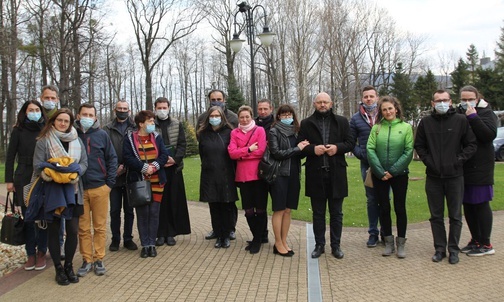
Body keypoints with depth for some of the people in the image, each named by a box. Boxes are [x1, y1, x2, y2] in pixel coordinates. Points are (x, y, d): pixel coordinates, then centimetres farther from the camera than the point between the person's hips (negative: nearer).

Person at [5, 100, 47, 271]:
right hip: (24, 180, 1)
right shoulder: (18, 131, 3)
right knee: (28, 217, 4)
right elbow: (10, 157, 4)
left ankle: (41, 252, 13)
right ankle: (31, 254, 14)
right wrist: (9, 180, -2)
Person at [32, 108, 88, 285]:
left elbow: (84, 162, 4)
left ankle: (68, 266, 18)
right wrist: (51, 174, -25)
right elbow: (38, 166, -6)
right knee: (54, 230, 6)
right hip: (52, 190, -2)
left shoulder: (77, 141, 10)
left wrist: (76, 173, -16)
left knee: (73, 230, 1)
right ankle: (58, 269, 17)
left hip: (72, 190, 2)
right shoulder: (44, 141, 1)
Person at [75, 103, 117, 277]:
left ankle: (99, 259, 17)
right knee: (83, 228, 6)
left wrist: (110, 183, -3)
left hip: (100, 188, 0)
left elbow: (112, 159, 5)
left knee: (100, 226, 6)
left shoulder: (102, 135, 4)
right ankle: (86, 260, 17)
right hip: (78, 189, 0)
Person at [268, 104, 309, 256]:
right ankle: (278, 244, 10)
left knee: (288, 210, 9)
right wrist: (297, 149, -10)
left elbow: (299, 153, 16)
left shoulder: (295, 131, 13)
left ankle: (284, 241, 18)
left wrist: (303, 147, -5)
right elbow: (277, 153, -14)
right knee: (279, 210, 1)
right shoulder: (274, 132, -3)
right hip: (280, 174, -5)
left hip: (293, 174, 5)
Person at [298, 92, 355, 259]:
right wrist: (313, 149, -14)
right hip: (315, 174, 0)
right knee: (318, 213, 10)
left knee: (336, 213, 9)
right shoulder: (306, 123, 5)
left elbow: (350, 142, 5)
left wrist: (337, 147, -13)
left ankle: (336, 245, 21)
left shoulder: (342, 121, 7)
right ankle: (319, 245, 21)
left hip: (336, 174, 0)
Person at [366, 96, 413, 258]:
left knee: (400, 208, 4)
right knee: (384, 208, 7)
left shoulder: (406, 127, -1)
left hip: (399, 175, -1)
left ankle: (401, 243, 16)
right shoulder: (376, 128, 2)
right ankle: (388, 242, 19)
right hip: (379, 176, 1)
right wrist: (381, 172, -11)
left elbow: (409, 152, -6)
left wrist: (393, 171, -11)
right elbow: (370, 149, -4)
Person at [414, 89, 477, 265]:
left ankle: (453, 249, 19)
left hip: (455, 176, -1)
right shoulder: (425, 122, 5)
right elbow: (419, 145, 11)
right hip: (433, 177, 2)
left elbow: (471, 145, 2)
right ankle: (440, 248, 20)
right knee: (436, 216, 9)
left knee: (455, 216, 7)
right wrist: (428, 161, -1)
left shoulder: (461, 121, 0)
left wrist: (459, 160, -8)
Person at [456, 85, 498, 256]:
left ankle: (485, 244, 11)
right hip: (462, 169, 5)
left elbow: (490, 134, -19)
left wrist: (473, 117, -20)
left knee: (481, 204, 1)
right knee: (468, 205, 11)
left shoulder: (486, 113, -3)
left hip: (480, 168, -5)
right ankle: (475, 240, 25)